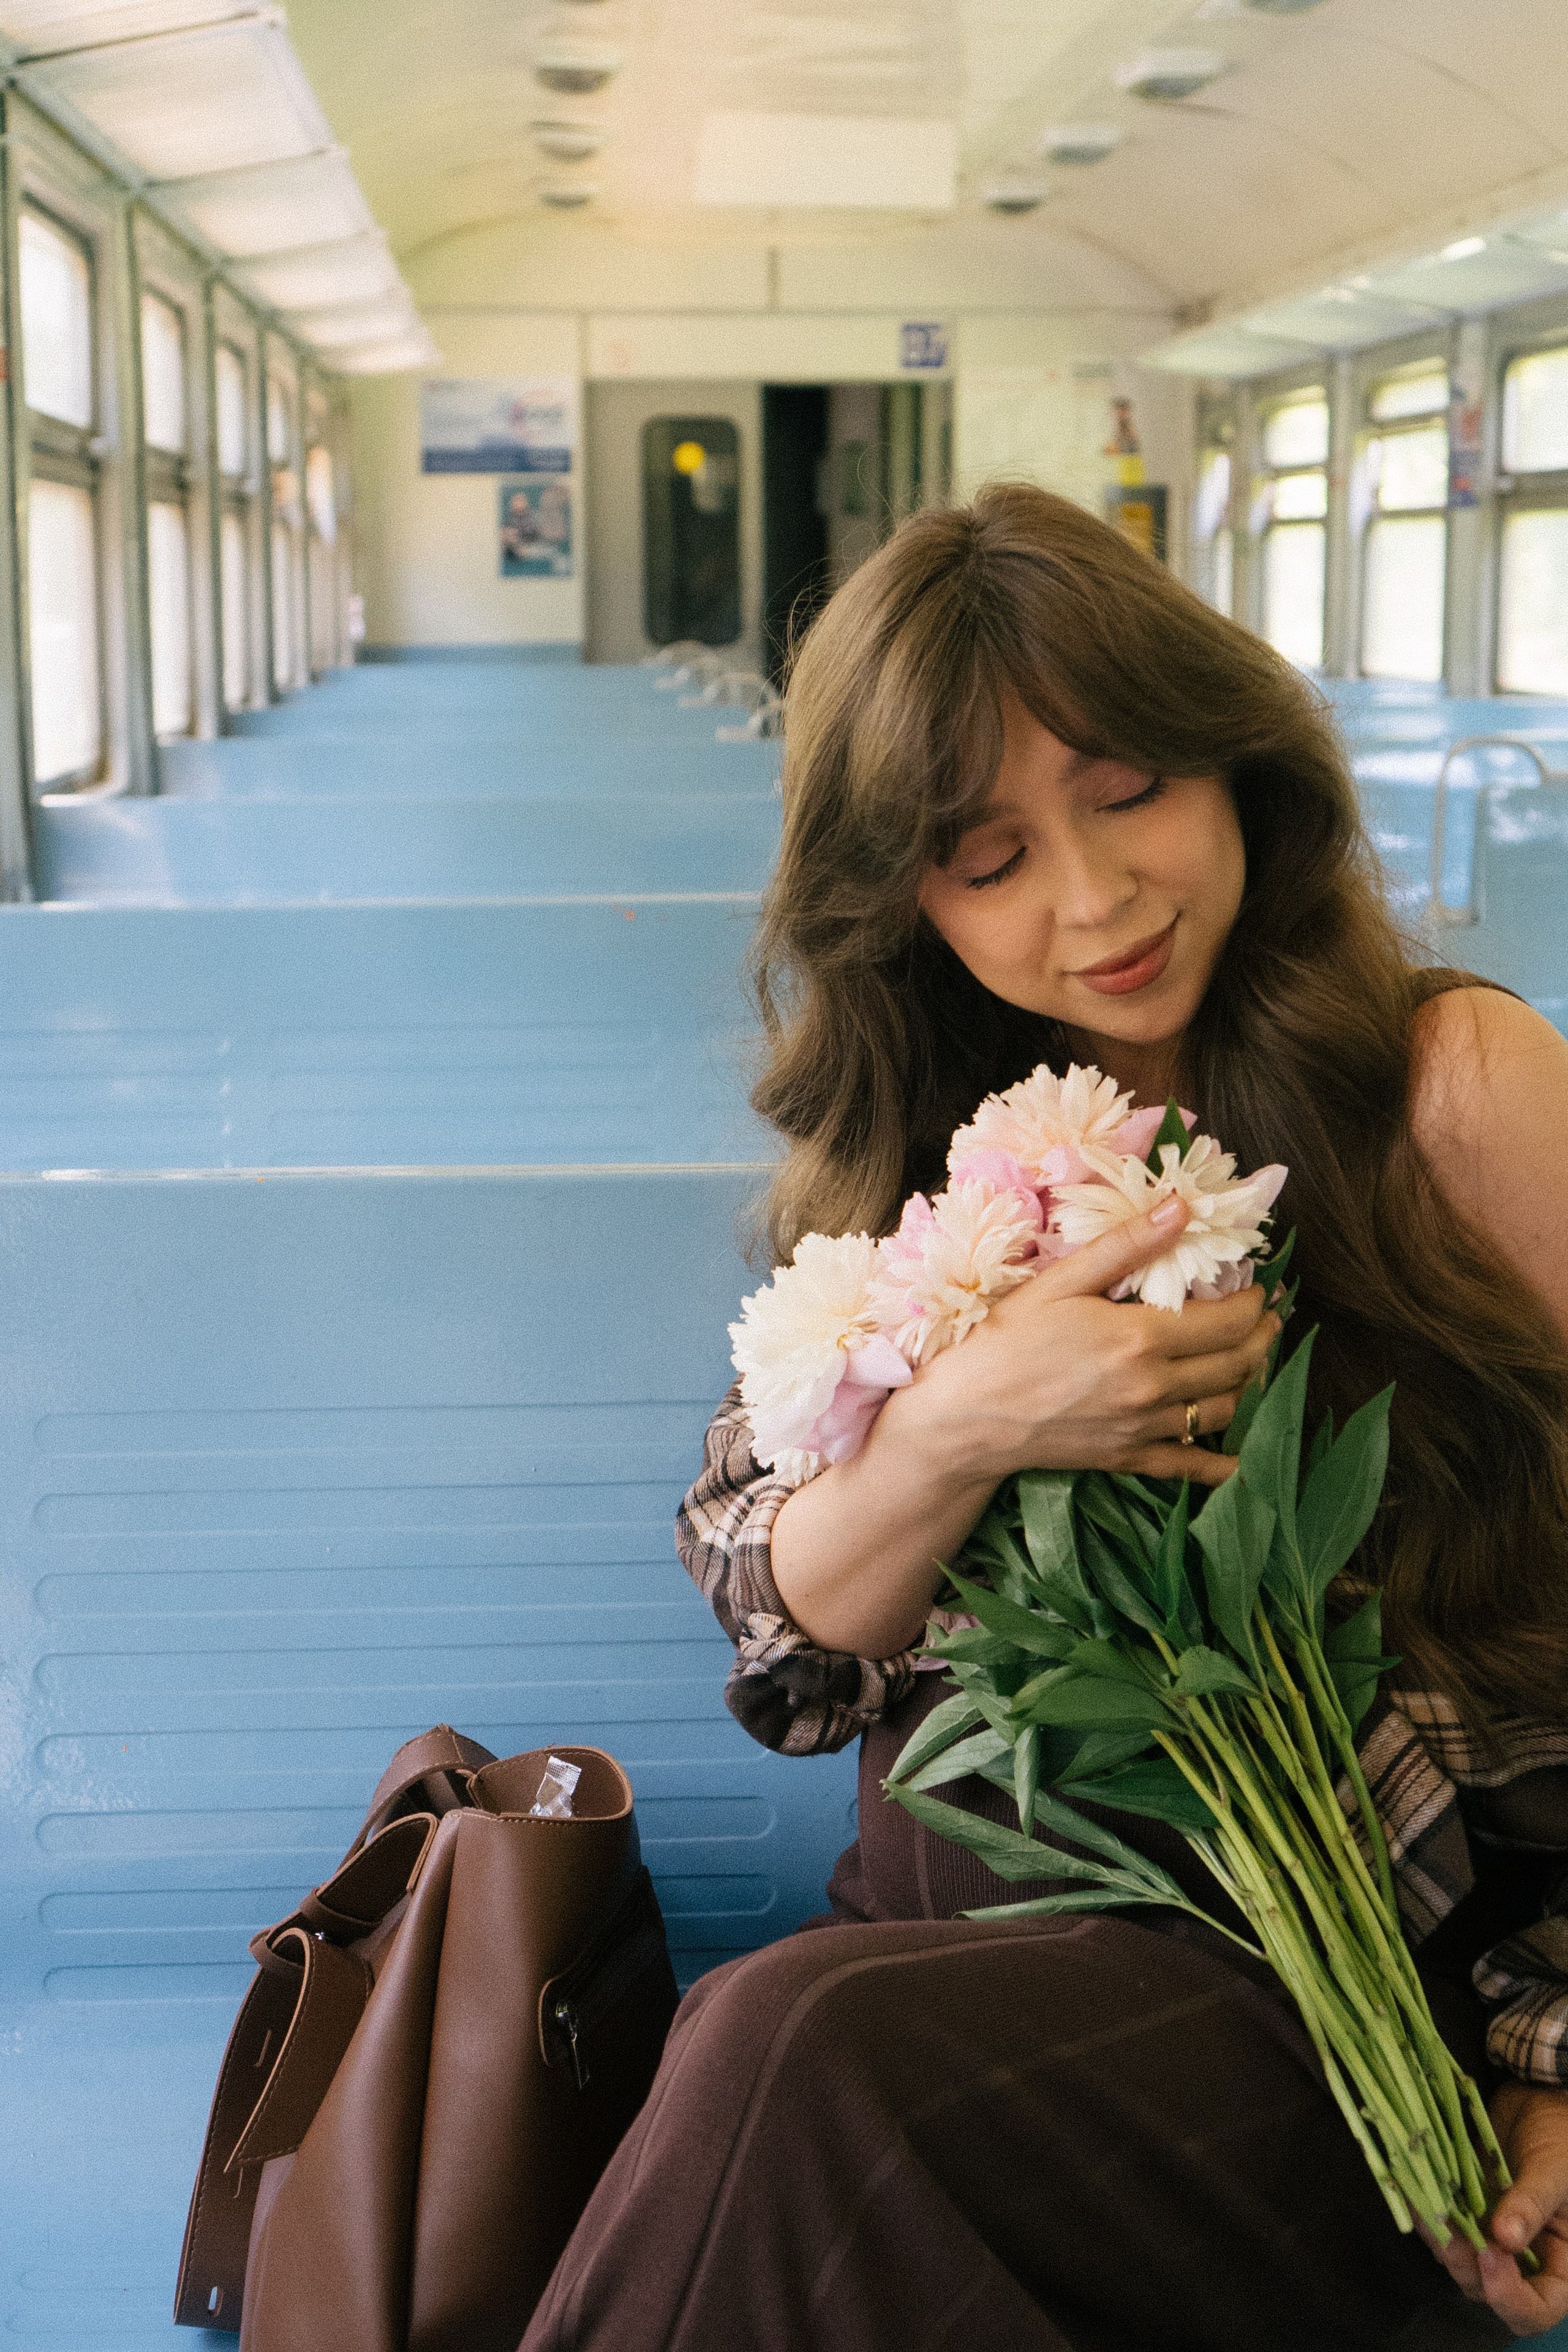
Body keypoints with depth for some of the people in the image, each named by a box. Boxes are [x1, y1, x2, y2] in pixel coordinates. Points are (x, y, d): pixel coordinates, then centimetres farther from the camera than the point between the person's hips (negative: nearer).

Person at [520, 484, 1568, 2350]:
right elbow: (776, 1641, 1)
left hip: (1372, 1992, -3)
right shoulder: (916, 1147, 7)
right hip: (984, 1914, 4)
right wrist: (963, 1427, -18)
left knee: (807, 2058, -30)